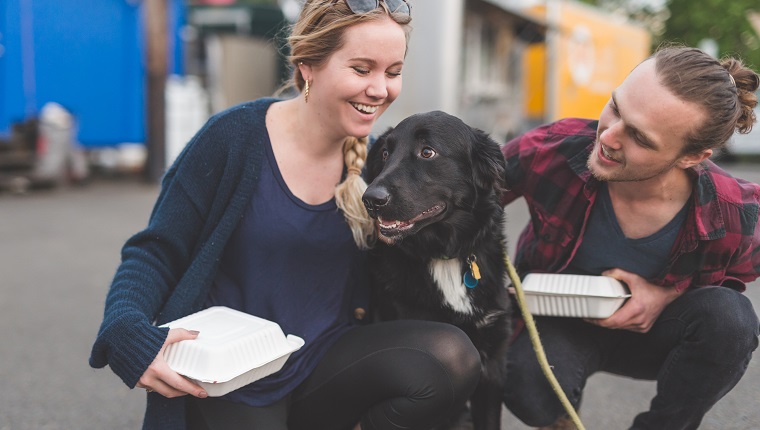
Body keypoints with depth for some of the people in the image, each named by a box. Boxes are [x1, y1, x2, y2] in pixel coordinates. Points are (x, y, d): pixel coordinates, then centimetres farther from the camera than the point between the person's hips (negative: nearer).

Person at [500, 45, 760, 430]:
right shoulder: (552, 149, -28)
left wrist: (667, 296, -22)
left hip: (651, 334, 2)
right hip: (559, 325, -1)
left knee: (729, 316, -30)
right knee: (530, 383, -36)